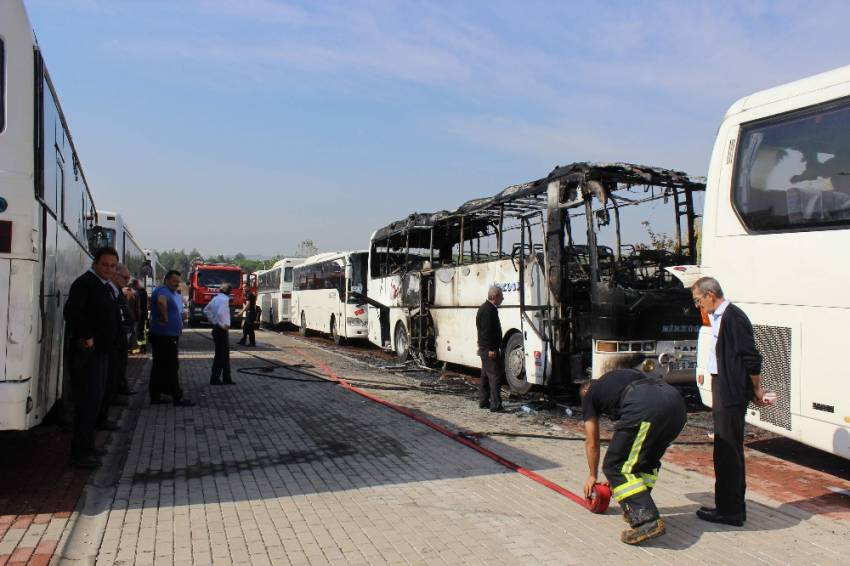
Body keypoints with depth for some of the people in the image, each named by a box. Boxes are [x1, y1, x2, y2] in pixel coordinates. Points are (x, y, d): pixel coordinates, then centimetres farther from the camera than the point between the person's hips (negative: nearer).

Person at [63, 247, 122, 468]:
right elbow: (71, 312, -26)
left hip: (101, 351, 10)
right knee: (88, 401, -8)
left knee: (94, 400, 15)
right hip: (87, 353, -10)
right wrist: (85, 338, -24)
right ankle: (80, 453, -1)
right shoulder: (84, 283, -13)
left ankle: (85, 448, 26)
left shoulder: (104, 287, 17)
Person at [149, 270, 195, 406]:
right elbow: (161, 301, -40)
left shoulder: (175, 294, 16)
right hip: (163, 337, -10)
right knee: (170, 368, -5)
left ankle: (155, 396, 19)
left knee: (160, 367, 13)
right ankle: (177, 397, -1)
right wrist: (164, 318, -31)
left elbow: (179, 312, 33)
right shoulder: (162, 291, -15)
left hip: (171, 336, 10)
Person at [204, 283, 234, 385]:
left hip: (216, 328, 9)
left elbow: (206, 310, 20)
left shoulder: (215, 298, 11)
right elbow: (220, 313, -30)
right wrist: (223, 325, -19)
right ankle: (214, 379, 5)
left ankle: (227, 378, 20)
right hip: (222, 330, -9)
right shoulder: (224, 299, -16)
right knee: (220, 355, -1)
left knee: (225, 354, 15)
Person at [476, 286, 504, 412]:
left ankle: (483, 401, 23)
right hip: (489, 349, -11)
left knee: (485, 375, 15)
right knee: (495, 375, -10)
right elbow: (487, 331, -22)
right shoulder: (488, 310, -17)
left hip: (486, 349, 11)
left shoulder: (487, 308, 17)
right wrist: (491, 349, -22)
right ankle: (495, 405, -10)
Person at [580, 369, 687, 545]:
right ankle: (635, 509, 23)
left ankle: (646, 520, -9)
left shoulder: (589, 394, 27)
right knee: (649, 460, 28)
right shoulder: (620, 376, 43)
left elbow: (592, 442, 30)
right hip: (677, 403, 7)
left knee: (614, 466, 3)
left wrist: (592, 476, 45)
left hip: (645, 409, -7)